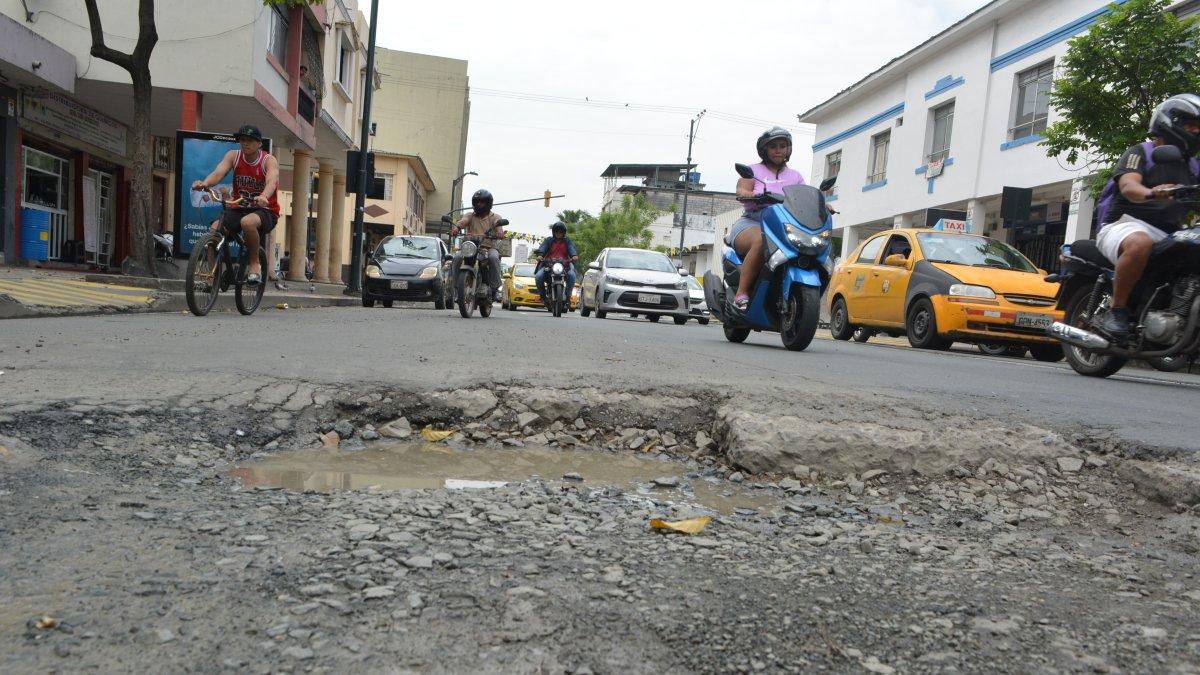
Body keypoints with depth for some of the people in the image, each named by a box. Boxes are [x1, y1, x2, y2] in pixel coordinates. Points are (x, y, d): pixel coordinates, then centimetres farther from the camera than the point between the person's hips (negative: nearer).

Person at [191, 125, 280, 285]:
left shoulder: (269, 160, -9)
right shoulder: (233, 156, 1)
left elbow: (272, 181, -30)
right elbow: (218, 172, -17)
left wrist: (263, 197, -53)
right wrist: (205, 183, -40)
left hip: (265, 210, -4)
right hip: (239, 208, 4)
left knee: (248, 222, -37)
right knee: (215, 229, -23)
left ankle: (255, 263, -16)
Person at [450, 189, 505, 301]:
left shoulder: (494, 217, 11)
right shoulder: (470, 216, 14)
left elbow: (498, 223, -12)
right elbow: (463, 221, -9)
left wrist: (499, 231, -38)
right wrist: (456, 227, -34)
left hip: (489, 247, -2)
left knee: (494, 257, -35)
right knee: (457, 257, -27)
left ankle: (495, 288, -22)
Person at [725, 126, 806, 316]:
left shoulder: (795, 176, 24)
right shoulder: (754, 171, 13)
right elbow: (741, 191, -6)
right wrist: (754, 195, -28)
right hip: (752, 224, -3)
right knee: (762, 242, -40)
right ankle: (741, 294, -39)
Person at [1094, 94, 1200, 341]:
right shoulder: (1140, 153, 5)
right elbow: (1128, 186, -15)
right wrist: (1151, 193, -37)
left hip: (1167, 236, 7)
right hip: (1125, 224, -7)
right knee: (1140, 243, -40)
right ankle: (1116, 310, -31)